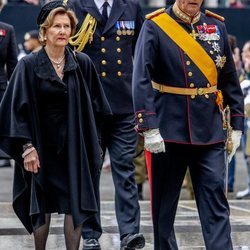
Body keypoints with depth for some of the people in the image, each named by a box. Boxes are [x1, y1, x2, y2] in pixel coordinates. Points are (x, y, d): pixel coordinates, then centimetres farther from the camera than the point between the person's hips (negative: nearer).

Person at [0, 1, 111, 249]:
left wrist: (94, 144, 8)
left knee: (74, 207, -3)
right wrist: (27, 147, -13)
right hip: (42, 146, -1)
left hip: (73, 146, 1)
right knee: (42, 207, 5)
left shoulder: (82, 64, 1)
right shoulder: (29, 65, -5)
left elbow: (94, 106, 8)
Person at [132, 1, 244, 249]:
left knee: (215, 200, -3)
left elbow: (229, 80, 13)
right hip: (168, 132, -3)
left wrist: (236, 125, 9)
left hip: (210, 133, 3)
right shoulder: (154, 26, -4)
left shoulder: (216, 26, 8)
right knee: (164, 201, 8)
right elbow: (141, 80, -11)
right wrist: (149, 128, -18)